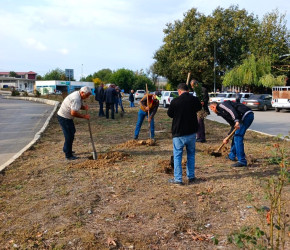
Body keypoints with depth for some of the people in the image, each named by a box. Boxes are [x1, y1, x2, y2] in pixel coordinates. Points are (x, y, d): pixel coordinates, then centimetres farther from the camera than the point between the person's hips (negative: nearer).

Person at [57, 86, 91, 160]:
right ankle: (69, 155, 4)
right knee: (69, 136, -6)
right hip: (64, 117, -11)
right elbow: (73, 113, -32)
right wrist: (84, 116, -23)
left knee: (72, 132, 24)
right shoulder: (76, 99, -27)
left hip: (67, 117, 11)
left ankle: (66, 149, 41)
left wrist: (84, 107, -5)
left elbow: (80, 105, 18)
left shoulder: (79, 96, 5)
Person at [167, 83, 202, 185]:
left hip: (178, 133, -3)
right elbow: (199, 108, 16)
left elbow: (169, 114, 1)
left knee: (177, 155, 7)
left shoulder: (175, 101, -13)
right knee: (191, 154, 17)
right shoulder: (195, 100, -5)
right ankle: (191, 177, 21)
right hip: (192, 132, 3)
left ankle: (178, 179, 8)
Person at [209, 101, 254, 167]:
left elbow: (232, 110, -19)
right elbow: (233, 125, 27)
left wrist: (236, 121, -32)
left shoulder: (222, 105, 1)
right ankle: (232, 156, 38)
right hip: (244, 117, 10)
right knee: (236, 135, 23)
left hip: (247, 115, -10)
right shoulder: (222, 112, 27)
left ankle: (242, 161, -11)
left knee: (238, 137, -12)